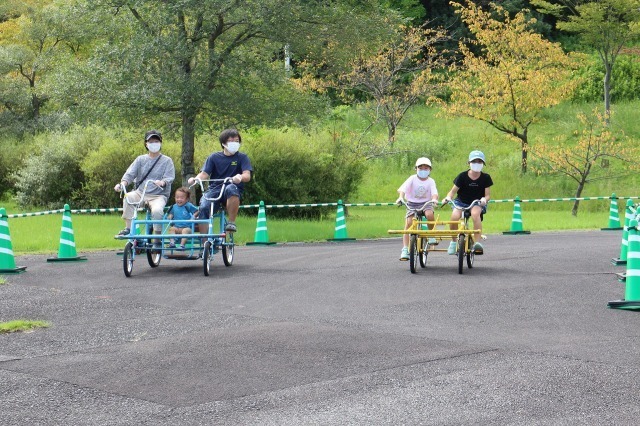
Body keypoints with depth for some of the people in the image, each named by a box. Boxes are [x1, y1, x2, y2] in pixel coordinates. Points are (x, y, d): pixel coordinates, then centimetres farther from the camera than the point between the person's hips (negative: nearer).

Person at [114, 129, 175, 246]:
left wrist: (162, 182, -32)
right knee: (128, 197, -30)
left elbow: (170, 177, -7)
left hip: (158, 195, -3)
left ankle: (158, 238, -17)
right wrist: (122, 184, -20)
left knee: (157, 210, -35)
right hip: (140, 193, 3)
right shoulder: (141, 159, 12)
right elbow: (129, 174, 2)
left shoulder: (167, 161, 5)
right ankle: (128, 228, -23)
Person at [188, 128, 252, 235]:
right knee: (203, 208, -27)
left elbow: (247, 175, -10)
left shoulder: (242, 157, 4)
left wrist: (240, 177, -35)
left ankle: (231, 222, -25)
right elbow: (204, 174, 1)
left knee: (231, 188, -38)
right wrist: (195, 179, -23)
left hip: (233, 190, -2)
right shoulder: (214, 157, 9)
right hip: (214, 189, 2)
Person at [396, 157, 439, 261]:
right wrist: (401, 197, -37)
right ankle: (405, 249, -13)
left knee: (429, 214, -32)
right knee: (408, 224, -15)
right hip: (412, 203, 0)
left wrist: (434, 199, -39)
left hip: (426, 203, 0)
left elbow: (434, 193, -16)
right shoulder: (412, 179, -4)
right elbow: (403, 189, -17)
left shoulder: (430, 181, -1)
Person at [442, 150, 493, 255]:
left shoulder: (485, 178, -5)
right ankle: (453, 241, -6)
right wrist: (448, 197, -27)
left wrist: (484, 199, -28)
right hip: (461, 202, 1)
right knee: (455, 216, -31)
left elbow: (488, 195, -4)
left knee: (475, 212, -38)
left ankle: (477, 242, -35)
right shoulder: (462, 176, -7)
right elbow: (453, 191, -5)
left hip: (477, 203, 0)